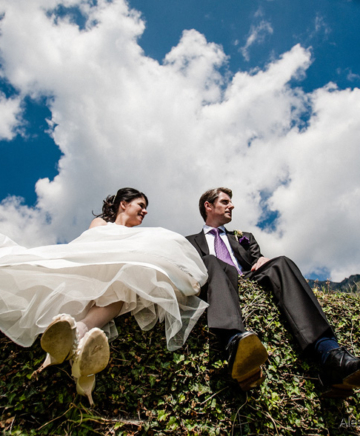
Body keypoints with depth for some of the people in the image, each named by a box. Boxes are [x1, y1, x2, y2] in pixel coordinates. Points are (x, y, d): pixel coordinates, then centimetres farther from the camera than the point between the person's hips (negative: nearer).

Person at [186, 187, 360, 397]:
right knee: (212, 262, -34)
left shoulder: (244, 237, 36)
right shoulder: (191, 242, 27)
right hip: (212, 283, -2)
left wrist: (263, 260, -3)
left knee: (281, 263, -25)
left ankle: (330, 356, -44)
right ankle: (236, 343, -63)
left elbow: (258, 258, 20)